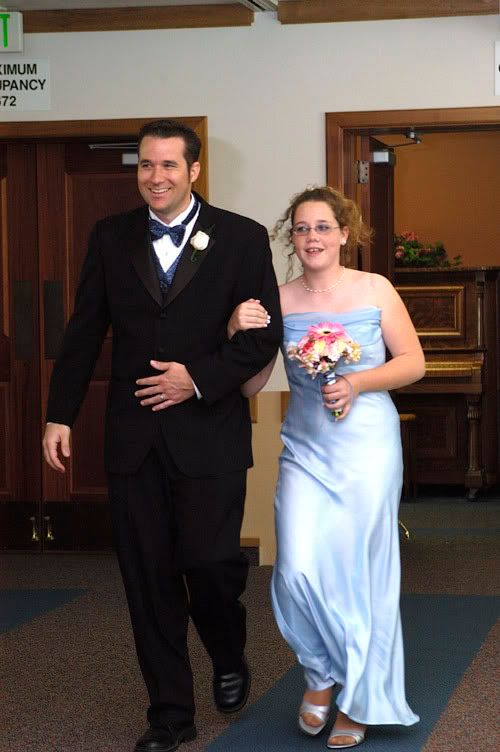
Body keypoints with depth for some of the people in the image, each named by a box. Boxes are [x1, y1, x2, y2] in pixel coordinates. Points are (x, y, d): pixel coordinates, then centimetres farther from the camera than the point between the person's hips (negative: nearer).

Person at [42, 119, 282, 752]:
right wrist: (59, 415, 6)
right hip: (133, 437, 3)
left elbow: (265, 333, -2)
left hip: (208, 432, -2)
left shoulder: (241, 238, 0)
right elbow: (83, 332, 10)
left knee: (212, 563, -4)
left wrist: (198, 379, -12)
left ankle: (229, 661, 29)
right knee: (148, 579, 4)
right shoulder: (111, 237, 7)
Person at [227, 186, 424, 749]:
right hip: (305, 448, 2)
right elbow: (249, 385, 3)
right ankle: (320, 672, 18)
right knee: (298, 571, -11)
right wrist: (238, 333, -15)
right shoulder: (278, 301, 2)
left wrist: (358, 384, -13)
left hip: (367, 445, -1)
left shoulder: (375, 290, -2)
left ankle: (360, 702, 20)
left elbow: (413, 362, 2)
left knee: (360, 572, 2)